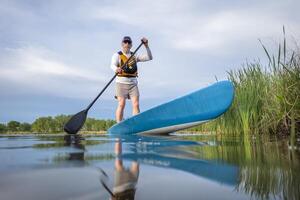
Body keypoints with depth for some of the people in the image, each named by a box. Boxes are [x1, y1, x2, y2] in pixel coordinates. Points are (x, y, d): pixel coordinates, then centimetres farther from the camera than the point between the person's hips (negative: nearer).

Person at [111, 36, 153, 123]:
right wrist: (116, 69, -38)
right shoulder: (117, 55, 5)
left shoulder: (134, 56, 17)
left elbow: (149, 57, 11)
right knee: (121, 104, -10)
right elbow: (113, 65, -14)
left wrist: (146, 46, -3)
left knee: (136, 105, -7)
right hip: (121, 83, -3)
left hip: (133, 83, 4)